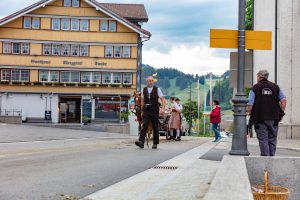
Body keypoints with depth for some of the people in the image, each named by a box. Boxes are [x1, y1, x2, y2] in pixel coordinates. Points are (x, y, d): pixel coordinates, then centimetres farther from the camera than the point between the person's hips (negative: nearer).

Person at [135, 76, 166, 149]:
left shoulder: (157, 89, 1)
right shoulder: (144, 90, 10)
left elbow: (163, 100, -2)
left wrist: (163, 108, -17)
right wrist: (142, 110, 17)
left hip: (154, 111, -2)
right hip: (146, 111, 2)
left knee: (155, 127, 5)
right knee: (144, 126, -12)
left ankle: (155, 144, 13)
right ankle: (141, 142, -22)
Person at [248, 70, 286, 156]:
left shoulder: (255, 88, -1)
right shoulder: (275, 87, 8)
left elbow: (250, 104, -6)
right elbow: (284, 100, 2)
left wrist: (250, 115, 7)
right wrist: (281, 113, 8)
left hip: (260, 118, -3)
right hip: (274, 118, 3)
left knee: (263, 140, 1)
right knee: (272, 139, 11)